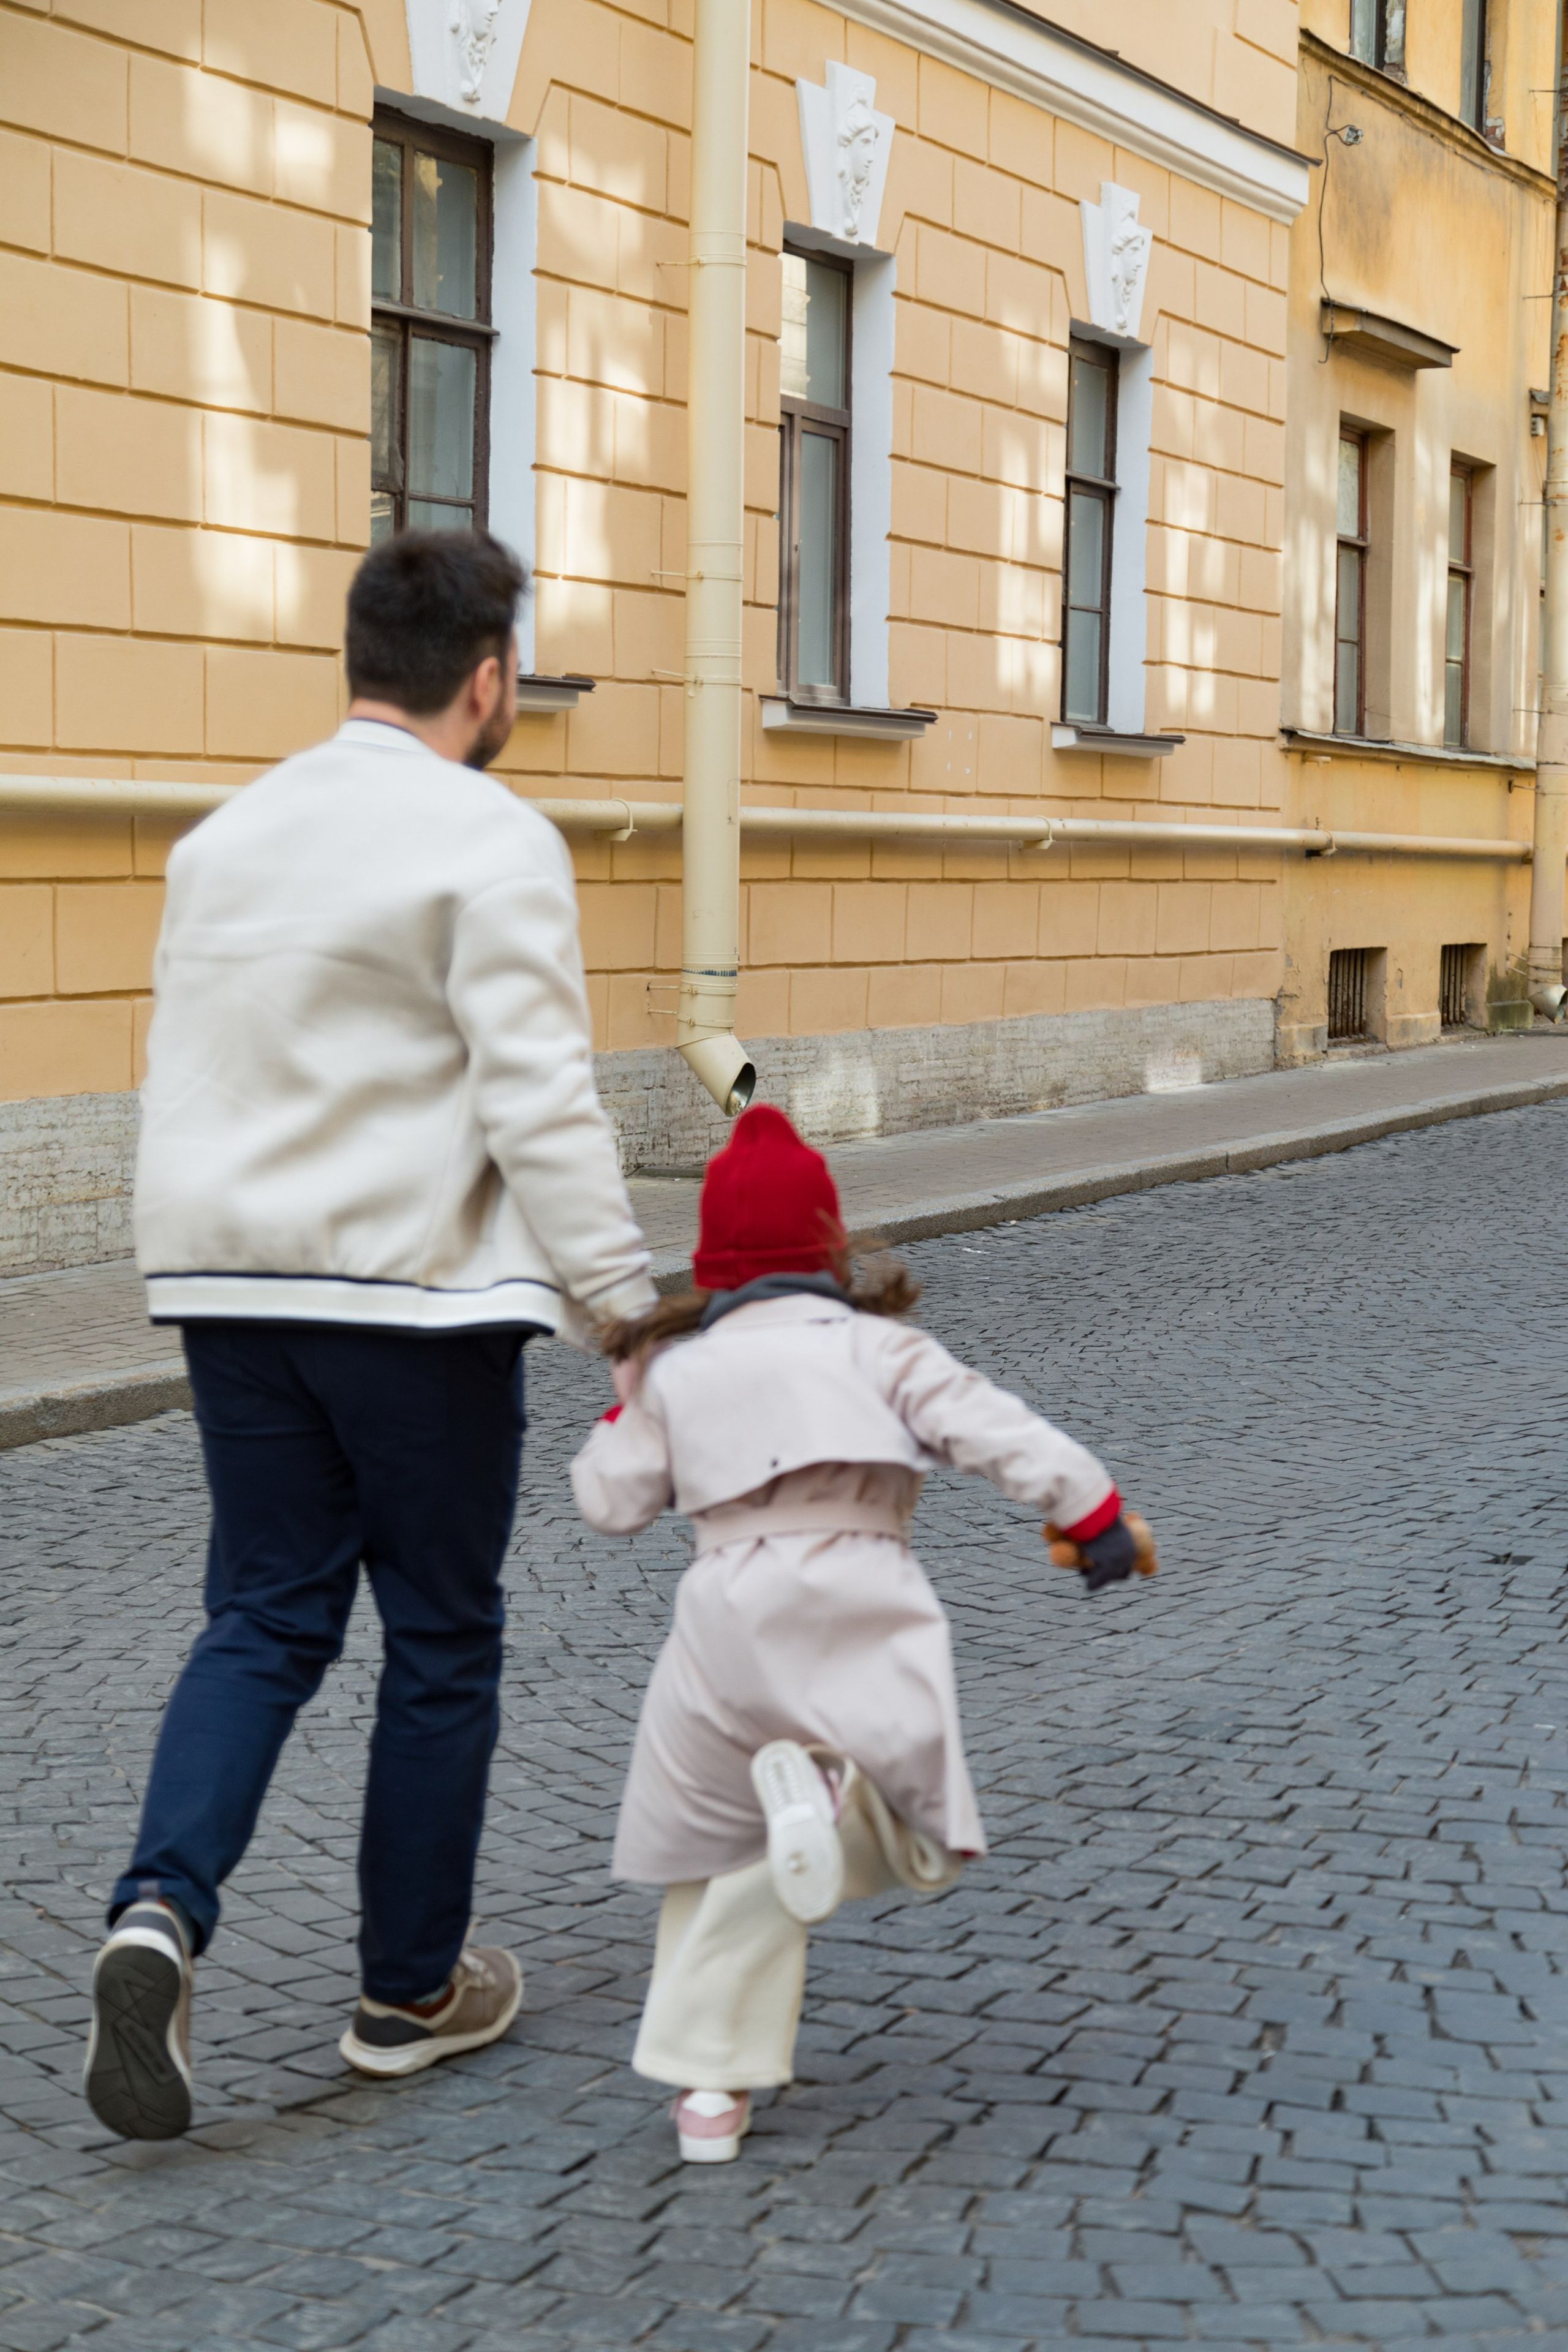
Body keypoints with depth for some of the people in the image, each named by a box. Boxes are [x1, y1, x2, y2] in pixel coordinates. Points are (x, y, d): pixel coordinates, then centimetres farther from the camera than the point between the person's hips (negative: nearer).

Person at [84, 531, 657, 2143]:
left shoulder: (226, 836, 11)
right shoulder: (490, 843, -11)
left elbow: (184, 1083, 15)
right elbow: (539, 1103, -18)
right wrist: (622, 1303, -15)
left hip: (230, 1286, 6)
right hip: (411, 1290, -6)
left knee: (264, 1618, 11)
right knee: (440, 1641, 8)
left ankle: (162, 1908, -12)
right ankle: (410, 1993, 19)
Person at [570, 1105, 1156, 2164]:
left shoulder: (673, 1369, 14)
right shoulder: (872, 1343, 8)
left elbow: (614, 1502, 17)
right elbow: (991, 1428, 0)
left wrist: (624, 1414, 35)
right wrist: (1095, 1512, 5)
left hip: (728, 1614, 2)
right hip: (860, 1608, -2)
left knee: (717, 1853, 17)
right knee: (923, 1837, 6)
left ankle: (709, 2088, 9)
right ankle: (827, 1790, -28)